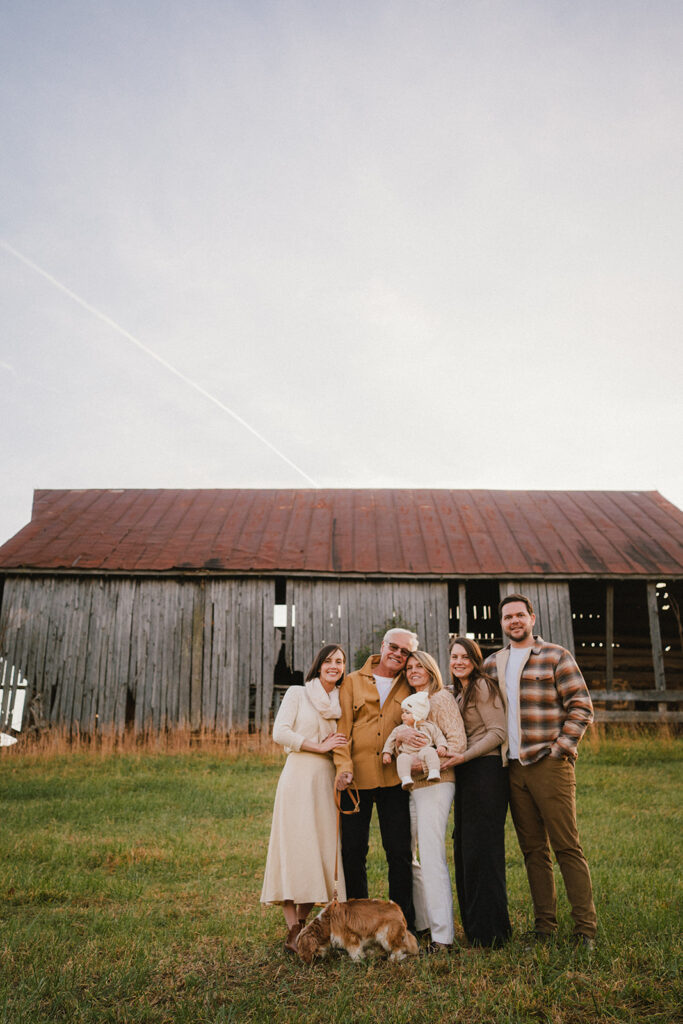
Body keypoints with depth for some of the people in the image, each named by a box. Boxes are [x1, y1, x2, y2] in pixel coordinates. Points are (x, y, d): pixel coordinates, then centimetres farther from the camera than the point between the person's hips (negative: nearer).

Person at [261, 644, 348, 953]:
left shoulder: (341, 702, 16)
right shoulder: (297, 694, 2)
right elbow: (280, 733, -8)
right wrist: (320, 746, -9)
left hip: (327, 780, 5)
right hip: (299, 776, -5)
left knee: (323, 846, 3)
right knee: (295, 847, -7)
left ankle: (304, 921, 13)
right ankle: (292, 932, -3)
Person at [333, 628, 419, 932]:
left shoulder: (410, 688, 10)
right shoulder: (353, 681, 6)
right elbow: (342, 726, 0)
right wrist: (343, 765, -12)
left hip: (394, 778, 1)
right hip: (356, 777, 0)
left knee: (399, 852, 2)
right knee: (352, 851, 6)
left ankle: (403, 923, 16)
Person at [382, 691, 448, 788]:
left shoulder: (428, 726, 13)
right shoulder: (399, 730, 19)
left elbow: (438, 736, 11)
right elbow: (390, 741, 22)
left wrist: (441, 746, -7)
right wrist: (386, 753, 10)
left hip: (423, 752, -1)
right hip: (408, 755, 1)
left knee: (430, 751, -34)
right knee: (402, 758, -33)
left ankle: (434, 772, -41)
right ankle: (405, 779, -43)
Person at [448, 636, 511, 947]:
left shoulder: (483, 686, -7)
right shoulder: (457, 693, 19)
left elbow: (498, 732, -14)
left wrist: (465, 756, -20)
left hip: (485, 770, -9)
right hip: (465, 774, 9)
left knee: (481, 848, -5)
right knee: (464, 847, 10)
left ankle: (490, 932, 3)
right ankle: (474, 925, 18)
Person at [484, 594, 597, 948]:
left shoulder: (555, 656, -1)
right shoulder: (493, 664, 14)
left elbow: (581, 706, -4)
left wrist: (560, 747, -10)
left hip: (549, 764, -5)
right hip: (514, 767, 5)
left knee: (567, 846, -3)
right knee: (533, 849, 10)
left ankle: (585, 927, 7)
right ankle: (544, 925, 19)